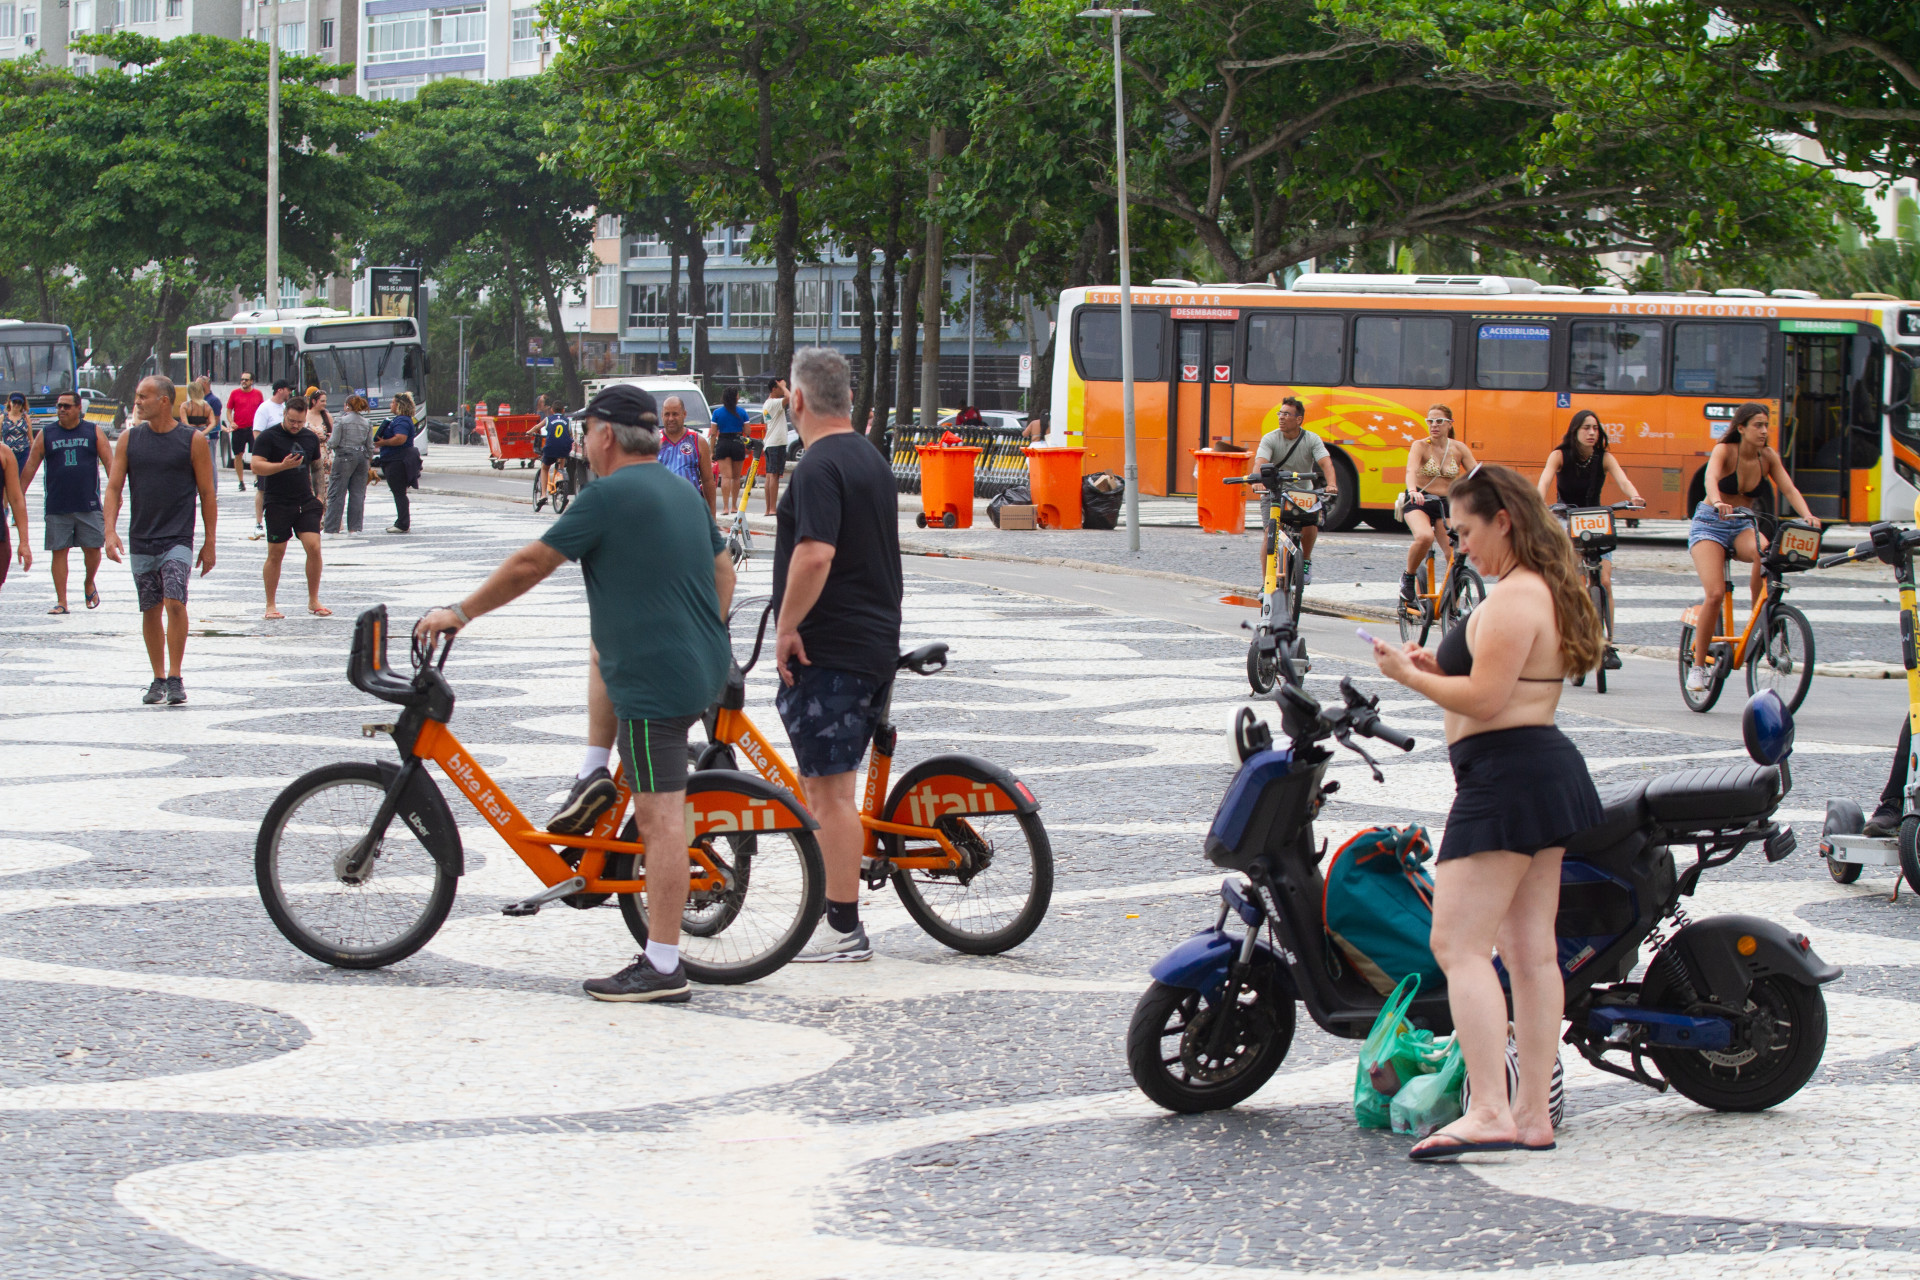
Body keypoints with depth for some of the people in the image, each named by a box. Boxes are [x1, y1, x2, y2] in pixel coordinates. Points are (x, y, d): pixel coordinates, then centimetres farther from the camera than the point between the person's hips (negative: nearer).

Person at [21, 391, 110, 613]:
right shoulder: (46, 435, 6)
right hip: (56, 507, 1)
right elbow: (30, 467, 7)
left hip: (89, 505, -1)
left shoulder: (94, 432, 5)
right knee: (59, 551, -1)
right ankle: (61, 601, 4)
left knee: (92, 548, 0)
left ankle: (89, 584, 28)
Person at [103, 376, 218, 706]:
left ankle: (175, 678, -10)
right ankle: (158, 678, 19)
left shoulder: (193, 441, -2)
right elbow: (114, 487, 4)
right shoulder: (129, 439, 6)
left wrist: (210, 542, 0)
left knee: (175, 603, -17)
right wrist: (110, 530, -9)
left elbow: (207, 494, 2)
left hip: (178, 539, -3)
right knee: (150, 610, 8)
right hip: (140, 540, 4)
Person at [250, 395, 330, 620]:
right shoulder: (268, 437, -5)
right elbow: (257, 466, -14)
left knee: (314, 548, -7)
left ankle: (313, 601, 5)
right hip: (278, 504, -4)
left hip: (306, 503, 4)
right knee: (275, 554, 1)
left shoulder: (311, 437, 11)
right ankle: (270, 605, 12)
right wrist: (284, 465, -26)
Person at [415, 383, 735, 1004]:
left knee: (660, 816, -8)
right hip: (704, 667, 8)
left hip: (655, 676, -8)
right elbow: (723, 570, 24)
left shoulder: (610, 495, -10)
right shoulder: (684, 493, 15)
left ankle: (663, 968, -8)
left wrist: (461, 612, 3)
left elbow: (530, 564, -7)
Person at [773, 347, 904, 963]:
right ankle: (838, 911, 21)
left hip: (828, 650, -10)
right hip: (876, 643, 10)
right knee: (829, 784, 16)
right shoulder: (871, 459, 15)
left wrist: (787, 628, -18)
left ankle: (845, 930, -4)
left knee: (829, 790, -6)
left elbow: (815, 555, -27)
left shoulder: (819, 467, -15)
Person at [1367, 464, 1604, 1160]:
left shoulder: (1513, 598, -15)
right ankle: (1533, 1115, 13)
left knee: (1458, 943, -11)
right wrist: (1439, 668, 12)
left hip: (1504, 775, -11)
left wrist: (1410, 676, -9)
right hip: (1550, 770, 11)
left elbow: (1486, 700, -21)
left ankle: (1489, 1113, -18)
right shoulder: (1551, 592, 17)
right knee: (1531, 950, 10)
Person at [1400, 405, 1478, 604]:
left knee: (1455, 555, -9)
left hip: (1447, 504, 4)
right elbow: (1411, 470, -27)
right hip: (1419, 502, -4)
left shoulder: (1459, 449, 2)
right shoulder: (1420, 446, -8)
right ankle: (1408, 577, -8)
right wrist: (1413, 490, -49)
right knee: (1424, 537, -34)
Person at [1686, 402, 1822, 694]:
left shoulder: (1768, 457, -1)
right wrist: (1718, 503, -55)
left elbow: (1789, 489, -11)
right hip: (1709, 524, -3)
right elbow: (1711, 478, -33)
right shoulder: (1724, 451, -13)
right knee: (1715, 594, -20)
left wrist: (1807, 516, -30)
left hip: (1743, 525, 3)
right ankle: (1697, 665, -5)